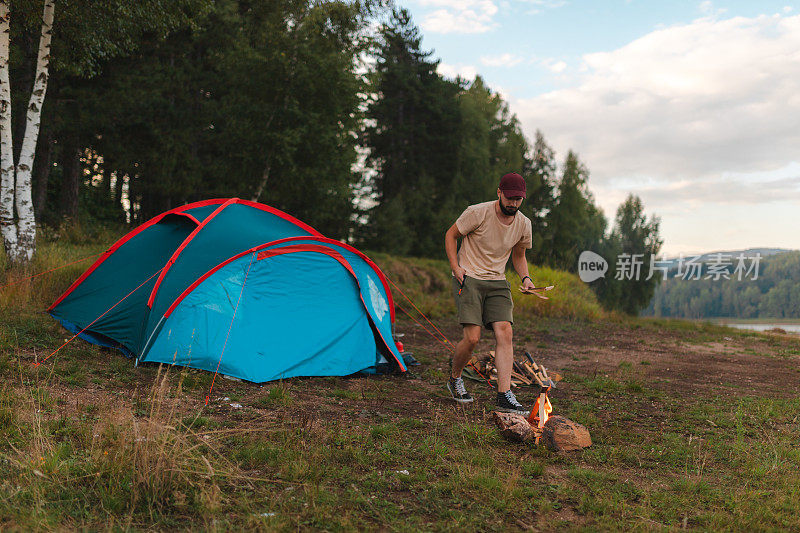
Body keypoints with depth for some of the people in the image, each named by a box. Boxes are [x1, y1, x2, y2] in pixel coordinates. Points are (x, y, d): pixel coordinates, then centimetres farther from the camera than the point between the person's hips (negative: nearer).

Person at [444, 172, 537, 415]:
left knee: (505, 333, -13)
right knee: (472, 338, -14)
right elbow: (451, 235, -1)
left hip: (498, 283, 5)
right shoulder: (478, 213, -14)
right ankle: (454, 379, 15)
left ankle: (504, 396, -10)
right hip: (469, 279, -4)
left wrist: (525, 278, -1)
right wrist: (455, 268, -11)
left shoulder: (523, 224, 1)